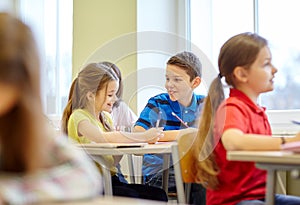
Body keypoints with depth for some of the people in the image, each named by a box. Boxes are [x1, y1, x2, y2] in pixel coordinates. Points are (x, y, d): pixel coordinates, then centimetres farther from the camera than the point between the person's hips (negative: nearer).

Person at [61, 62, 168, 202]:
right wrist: (144, 136, -26)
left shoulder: (105, 116, 14)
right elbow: (106, 138, -32)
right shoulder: (79, 117, -11)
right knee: (131, 196, -33)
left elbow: (113, 161, 10)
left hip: (110, 179, 8)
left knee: (159, 195, -12)